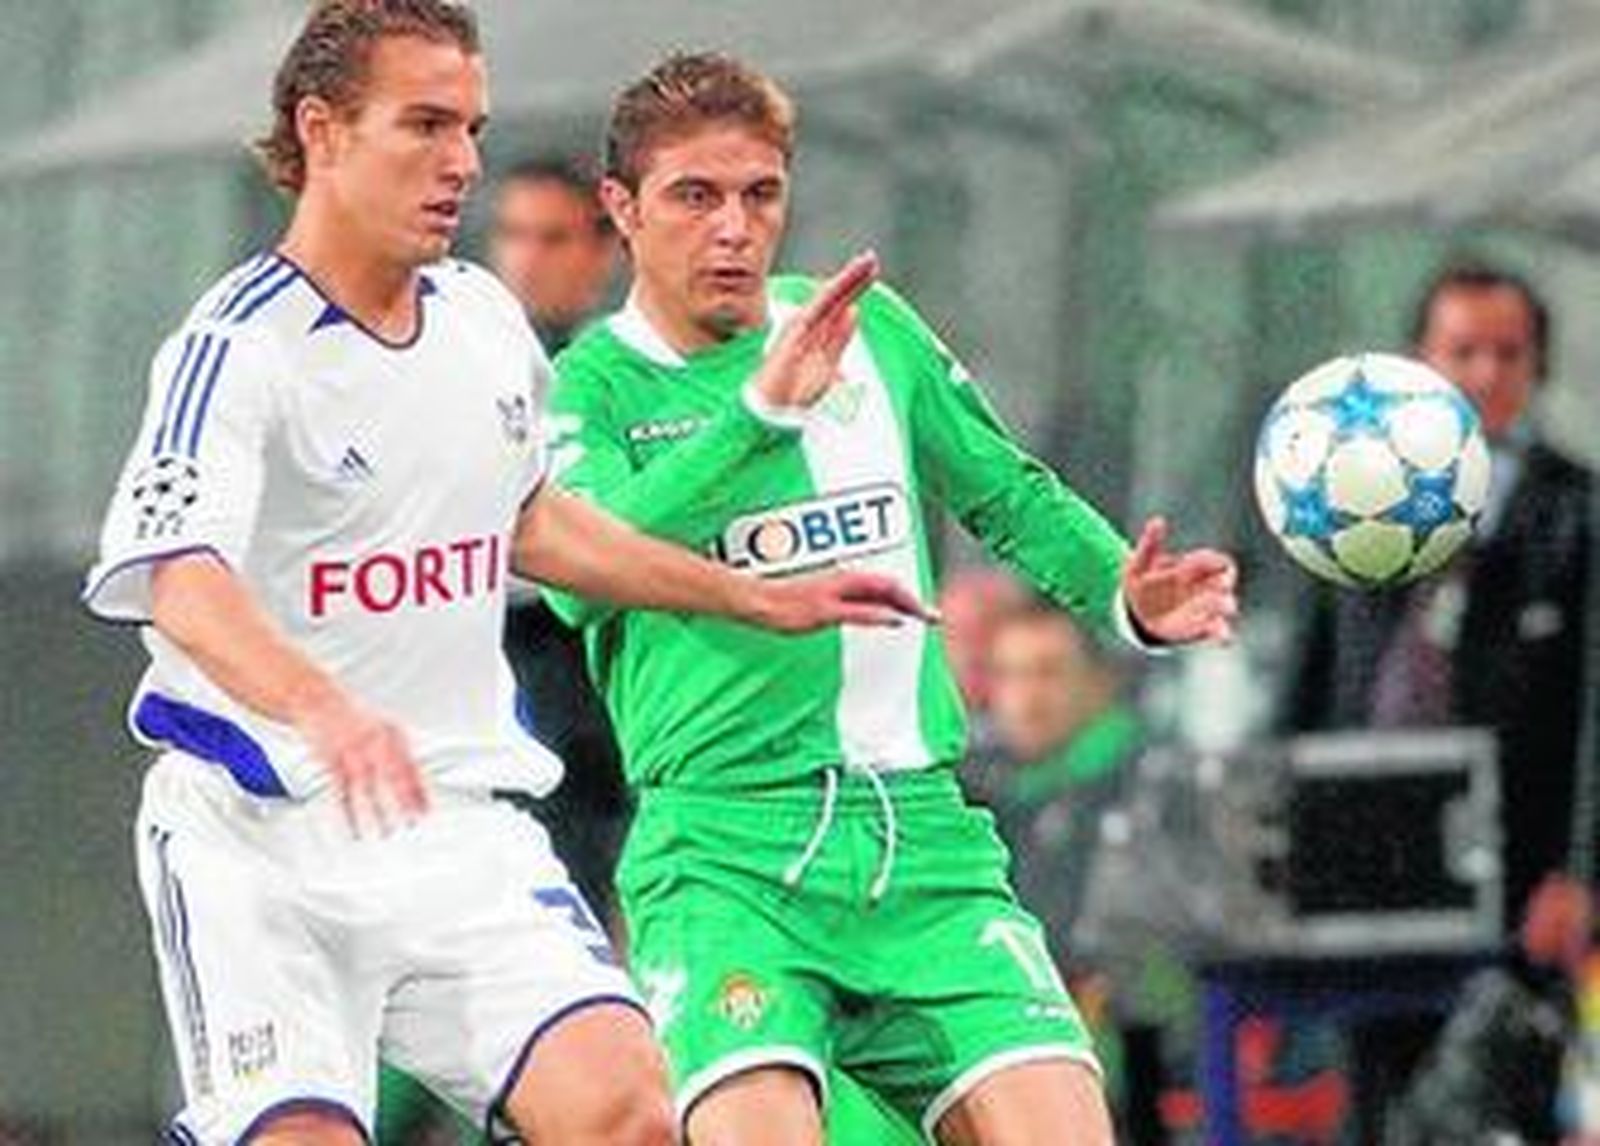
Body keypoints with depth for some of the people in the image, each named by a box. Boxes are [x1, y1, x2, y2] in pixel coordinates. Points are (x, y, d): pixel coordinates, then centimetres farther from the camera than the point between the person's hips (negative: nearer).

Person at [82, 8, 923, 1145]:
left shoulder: (486, 319, 10)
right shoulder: (240, 346, -13)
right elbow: (178, 579, -30)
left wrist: (760, 598, 29)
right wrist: (321, 713, -49)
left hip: (458, 825, 5)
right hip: (259, 837, -5)